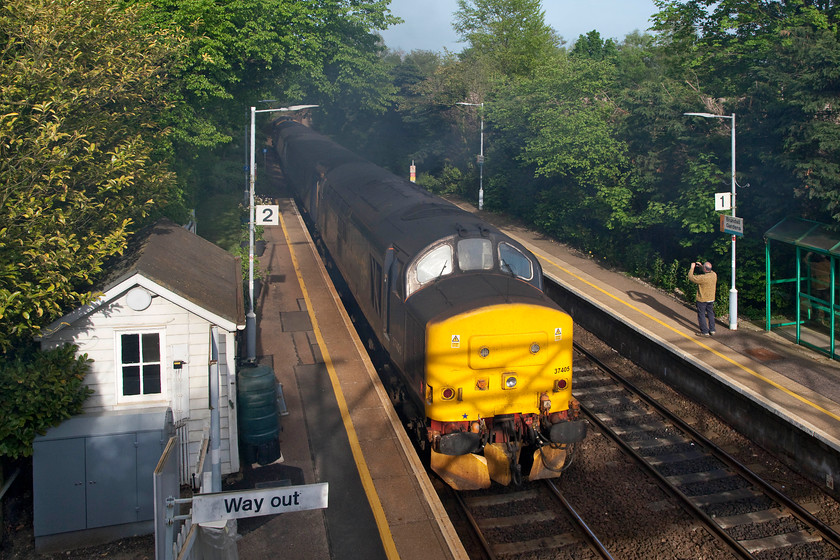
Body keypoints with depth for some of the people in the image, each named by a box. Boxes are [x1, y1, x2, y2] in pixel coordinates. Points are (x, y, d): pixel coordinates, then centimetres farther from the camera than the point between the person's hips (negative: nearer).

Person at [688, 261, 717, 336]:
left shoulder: (702, 278, -28)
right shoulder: (714, 275, -7)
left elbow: (691, 277, -19)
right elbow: (709, 271, 18)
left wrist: (692, 267, -9)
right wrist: (701, 266, 16)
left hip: (702, 299, -7)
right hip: (711, 298, 7)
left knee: (701, 315, 7)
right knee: (710, 314, 19)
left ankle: (705, 332, 11)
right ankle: (712, 330, 24)